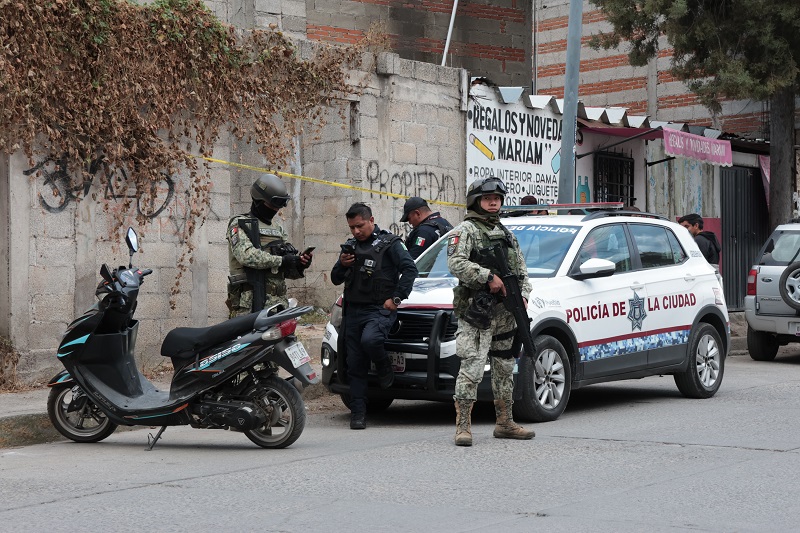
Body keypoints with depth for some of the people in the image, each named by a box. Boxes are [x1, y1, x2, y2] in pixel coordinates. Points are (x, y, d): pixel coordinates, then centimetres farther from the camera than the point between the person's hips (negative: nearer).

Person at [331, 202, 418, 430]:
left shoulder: (389, 243, 0)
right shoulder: (350, 246, 18)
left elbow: (410, 269, -6)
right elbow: (336, 279, 20)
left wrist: (397, 298, -11)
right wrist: (342, 265, -2)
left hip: (380, 309, -6)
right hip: (353, 311, 6)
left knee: (369, 340, -35)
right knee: (355, 366, 2)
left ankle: (385, 369, -4)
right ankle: (358, 413, 4)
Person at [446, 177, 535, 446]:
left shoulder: (507, 234, 20)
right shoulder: (465, 231, -3)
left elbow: (522, 269, 20)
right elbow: (456, 263, -17)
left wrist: (523, 296, 3)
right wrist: (489, 277, -22)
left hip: (505, 314, 8)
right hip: (477, 313, -8)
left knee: (504, 369, 14)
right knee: (471, 369, -14)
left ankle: (505, 423, 24)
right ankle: (463, 427, -13)